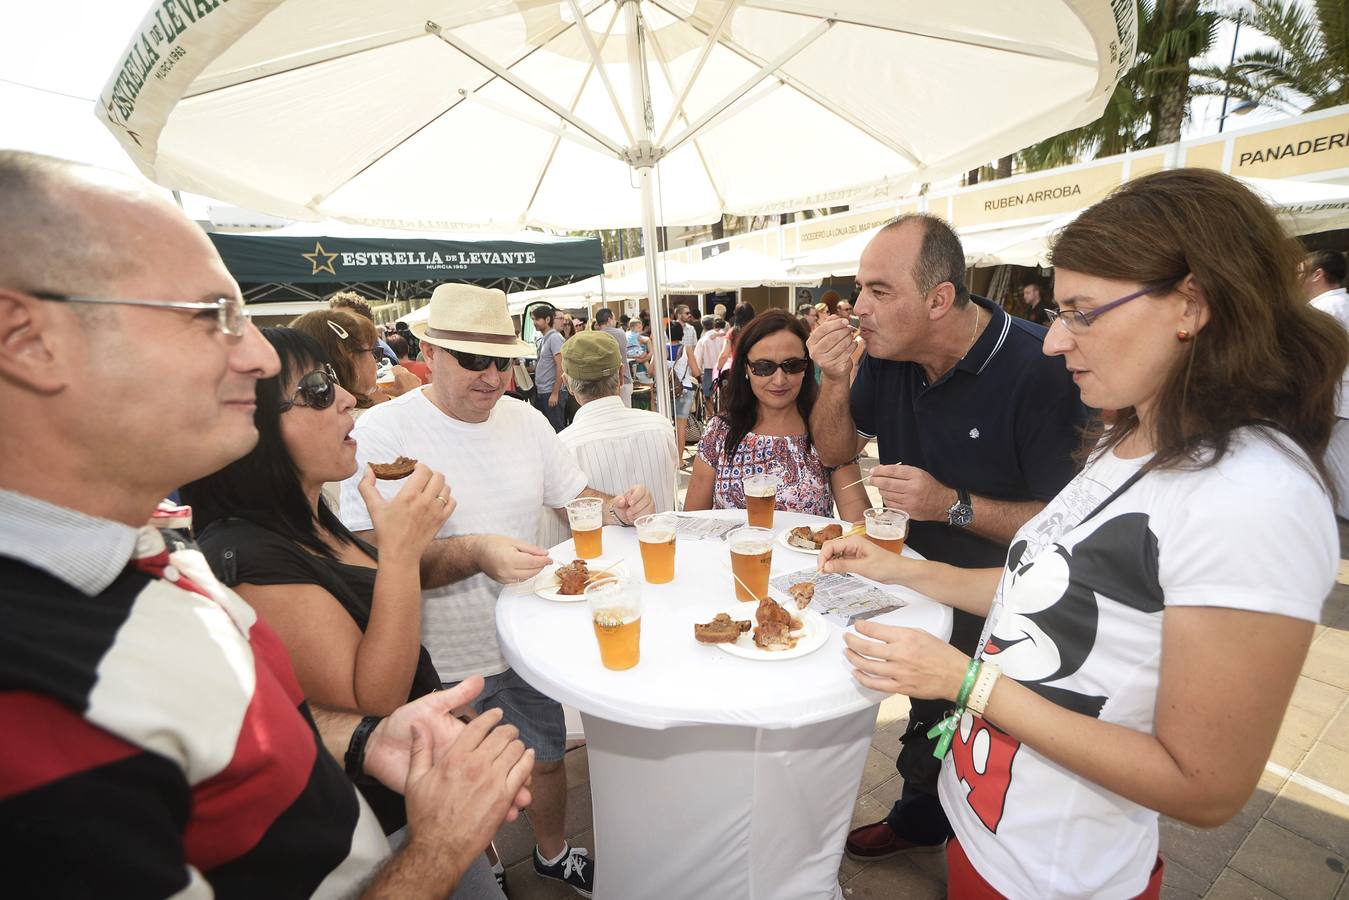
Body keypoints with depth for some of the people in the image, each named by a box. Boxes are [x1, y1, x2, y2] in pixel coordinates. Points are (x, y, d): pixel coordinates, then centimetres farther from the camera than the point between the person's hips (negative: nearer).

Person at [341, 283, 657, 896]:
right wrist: (476, 552, -39)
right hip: (438, 666, -4)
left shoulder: (524, 419, -2)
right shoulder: (381, 433, -18)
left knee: (547, 756, 24)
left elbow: (575, 497, 6)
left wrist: (615, 507, -15)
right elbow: (372, 558, -25)